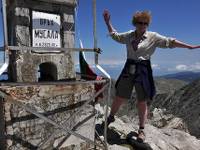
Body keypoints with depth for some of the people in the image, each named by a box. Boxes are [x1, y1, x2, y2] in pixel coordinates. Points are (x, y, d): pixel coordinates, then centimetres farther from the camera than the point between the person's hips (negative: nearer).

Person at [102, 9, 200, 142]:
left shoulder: (153, 37, -1)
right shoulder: (129, 35, 8)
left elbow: (170, 42, -3)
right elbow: (115, 35, 20)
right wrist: (108, 22, 16)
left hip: (143, 71, -2)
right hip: (128, 69, 2)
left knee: (142, 102, 4)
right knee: (119, 98, 8)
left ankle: (141, 130, 20)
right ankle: (111, 117, 34)